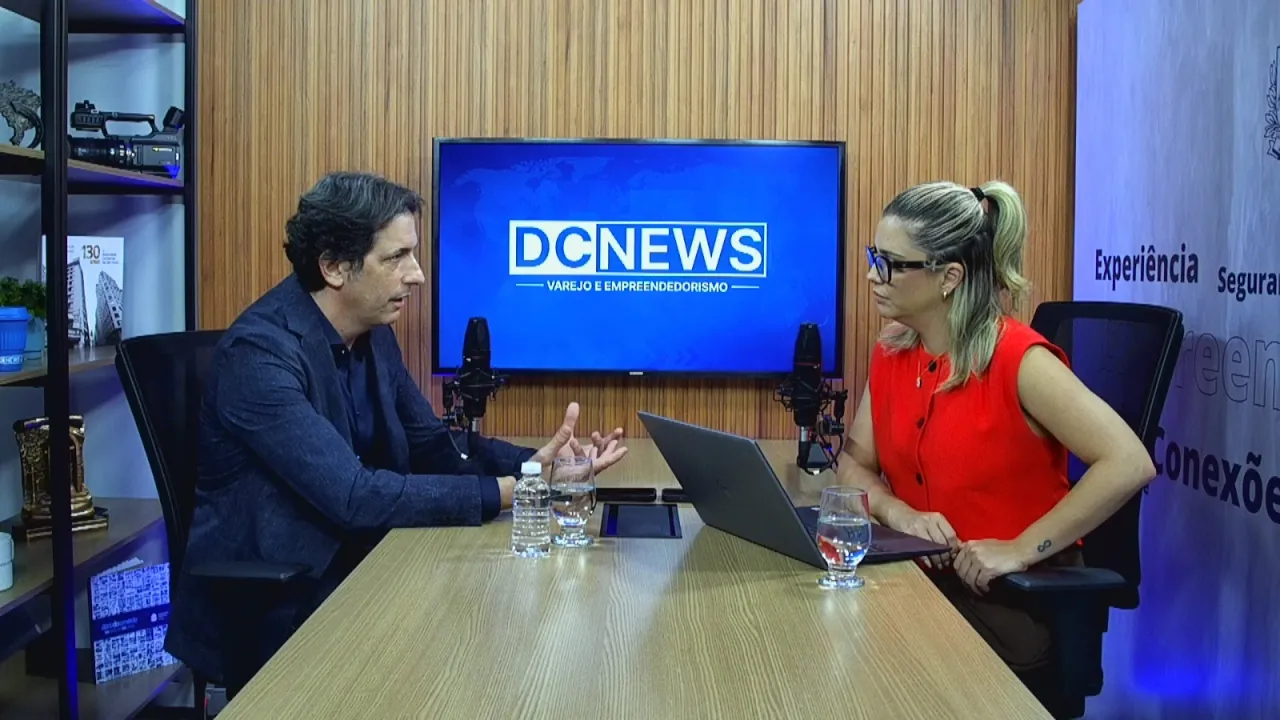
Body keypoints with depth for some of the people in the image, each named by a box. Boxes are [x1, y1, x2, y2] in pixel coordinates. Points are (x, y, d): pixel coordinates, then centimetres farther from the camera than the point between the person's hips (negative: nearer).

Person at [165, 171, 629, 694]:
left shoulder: (373, 333, 3)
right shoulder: (259, 351, -22)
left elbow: (432, 446, 7)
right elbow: (353, 496, -28)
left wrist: (532, 463, -12)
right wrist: (512, 492, -27)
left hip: (350, 575, 7)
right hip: (264, 609, -7)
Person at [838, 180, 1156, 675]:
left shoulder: (1017, 360, -16)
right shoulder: (891, 353, 5)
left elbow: (1129, 464, -23)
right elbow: (855, 465, 8)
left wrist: (1020, 550, -21)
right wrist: (898, 513, -13)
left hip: (1020, 601, -6)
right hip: (918, 579, 6)